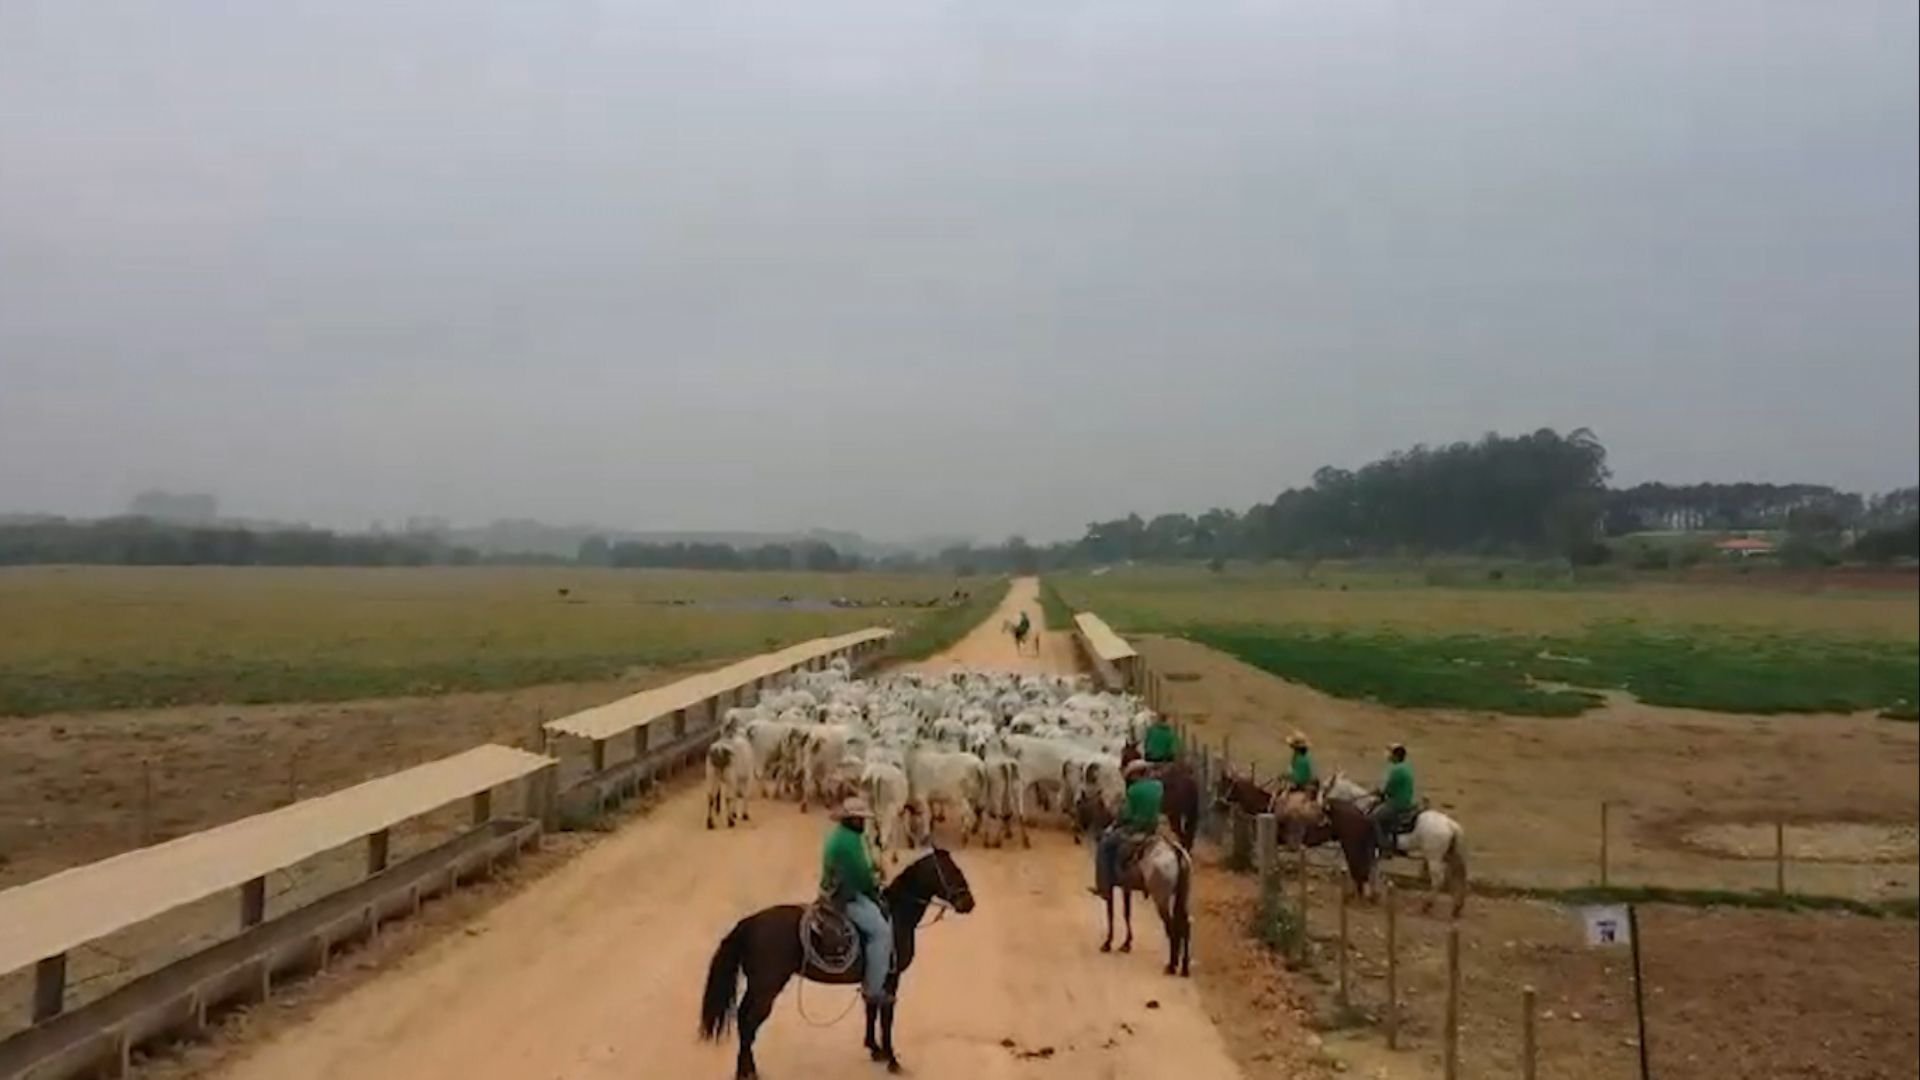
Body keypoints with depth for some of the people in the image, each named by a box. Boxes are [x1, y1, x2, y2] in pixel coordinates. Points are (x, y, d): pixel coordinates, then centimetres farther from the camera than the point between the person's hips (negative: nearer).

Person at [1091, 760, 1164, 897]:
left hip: (1135, 828, -7)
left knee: (1104, 845, 10)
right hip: (1153, 828, 8)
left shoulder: (1133, 790, -18)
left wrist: (1115, 825, 4)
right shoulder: (1158, 786, 2)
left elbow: (1127, 814, -12)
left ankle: (1104, 886, 8)